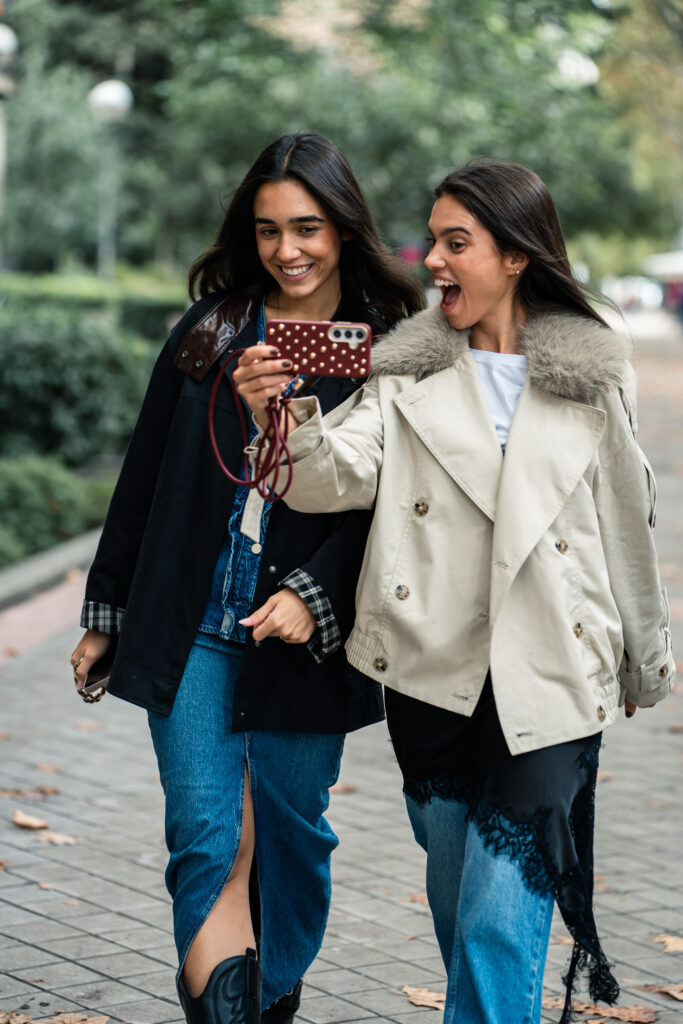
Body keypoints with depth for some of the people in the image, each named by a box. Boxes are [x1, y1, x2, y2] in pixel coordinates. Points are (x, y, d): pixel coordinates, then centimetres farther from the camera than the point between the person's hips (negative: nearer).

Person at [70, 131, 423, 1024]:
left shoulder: (386, 350, -1)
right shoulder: (210, 332, 6)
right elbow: (145, 476, 10)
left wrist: (314, 594, -19)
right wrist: (105, 617, 11)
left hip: (303, 638, -1)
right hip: (190, 629, 1)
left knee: (293, 834, 11)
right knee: (203, 840, -6)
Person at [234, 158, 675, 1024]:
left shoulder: (592, 376, 1)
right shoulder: (409, 369, 4)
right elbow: (340, 475, -11)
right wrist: (287, 419, -32)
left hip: (550, 683, -2)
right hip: (434, 674, 3)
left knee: (501, 926, -8)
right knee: (454, 902, 16)